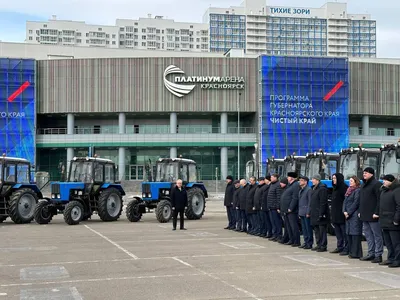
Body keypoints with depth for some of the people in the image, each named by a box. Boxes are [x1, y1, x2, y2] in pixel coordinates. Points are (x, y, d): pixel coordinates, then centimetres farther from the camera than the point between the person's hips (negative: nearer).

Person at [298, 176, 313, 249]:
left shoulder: (309, 190, -11)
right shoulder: (301, 190, 17)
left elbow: (310, 202, -15)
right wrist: (299, 213, 17)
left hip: (306, 213, -9)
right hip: (302, 213, 9)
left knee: (308, 229, -4)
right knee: (304, 229, 12)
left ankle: (309, 244, 0)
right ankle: (306, 242, 19)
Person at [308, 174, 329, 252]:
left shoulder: (322, 189, -15)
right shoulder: (314, 188, 15)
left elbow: (323, 202, -19)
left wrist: (321, 213, -22)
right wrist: (309, 212, 17)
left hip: (320, 214, -10)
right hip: (314, 214, 10)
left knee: (322, 230, -4)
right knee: (316, 229, 14)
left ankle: (323, 246, 0)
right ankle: (319, 245, 22)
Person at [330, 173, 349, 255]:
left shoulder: (344, 187, -11)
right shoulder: (335, 188, 17)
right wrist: (332, 213, 17)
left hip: (341, 214, -9)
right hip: (335, 214, 9)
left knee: (344, 232, -5)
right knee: (338, 232, 13)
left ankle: (346, 249, -3)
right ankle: (339, 247, 20)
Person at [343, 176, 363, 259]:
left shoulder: (358, 191, -8)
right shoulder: (349, 191, 18)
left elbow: (355, 203, -14)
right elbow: (345, 201, 15)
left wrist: (349, 213, -12)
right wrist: (344, 211, 1)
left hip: (355, 215, -9)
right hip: (348, 215, 9)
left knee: (355, 233, -9)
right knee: (349, 233, 10)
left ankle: (356, 253, -7)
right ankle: (351, 252, 17)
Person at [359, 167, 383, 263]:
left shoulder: (376, 184, -10)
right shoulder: (364, 185, 18)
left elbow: (379, 200, -16)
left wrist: (376, 213, -20)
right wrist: (361, 212, 16)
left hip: (373, 216, -9)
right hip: (364, 216, 9)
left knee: (377, 235, -2)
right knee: (368, 236, 12)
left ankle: (378, 255, 1)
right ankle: (371, 254, 19)